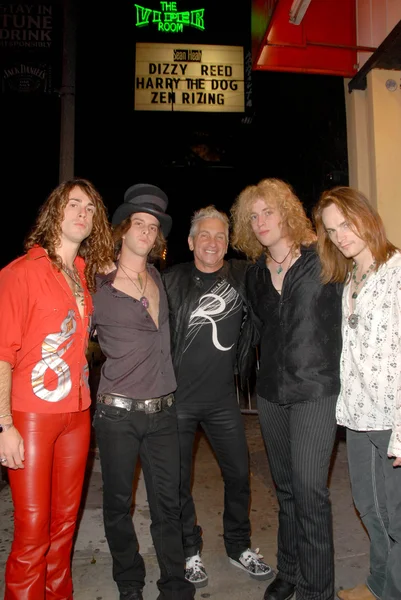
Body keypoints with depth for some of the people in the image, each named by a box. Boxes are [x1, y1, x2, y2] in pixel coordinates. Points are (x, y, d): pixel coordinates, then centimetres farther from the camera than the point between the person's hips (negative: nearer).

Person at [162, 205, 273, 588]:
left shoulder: (242, 276, 2)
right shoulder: (171, 280, -5)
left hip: (222, 397, 3)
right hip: (178, 396, -2)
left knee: (238, 473, 12)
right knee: (178, 479, 10)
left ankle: (238, 547, 36)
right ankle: (190, 552, 33)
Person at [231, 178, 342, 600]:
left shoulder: (323, 263, -6)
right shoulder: (255, 276, 9)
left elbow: (347, 317, 0)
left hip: (315, 391, -5)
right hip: (271, 393, 5)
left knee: (309, 490, -4)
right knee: (285, 489, 16)